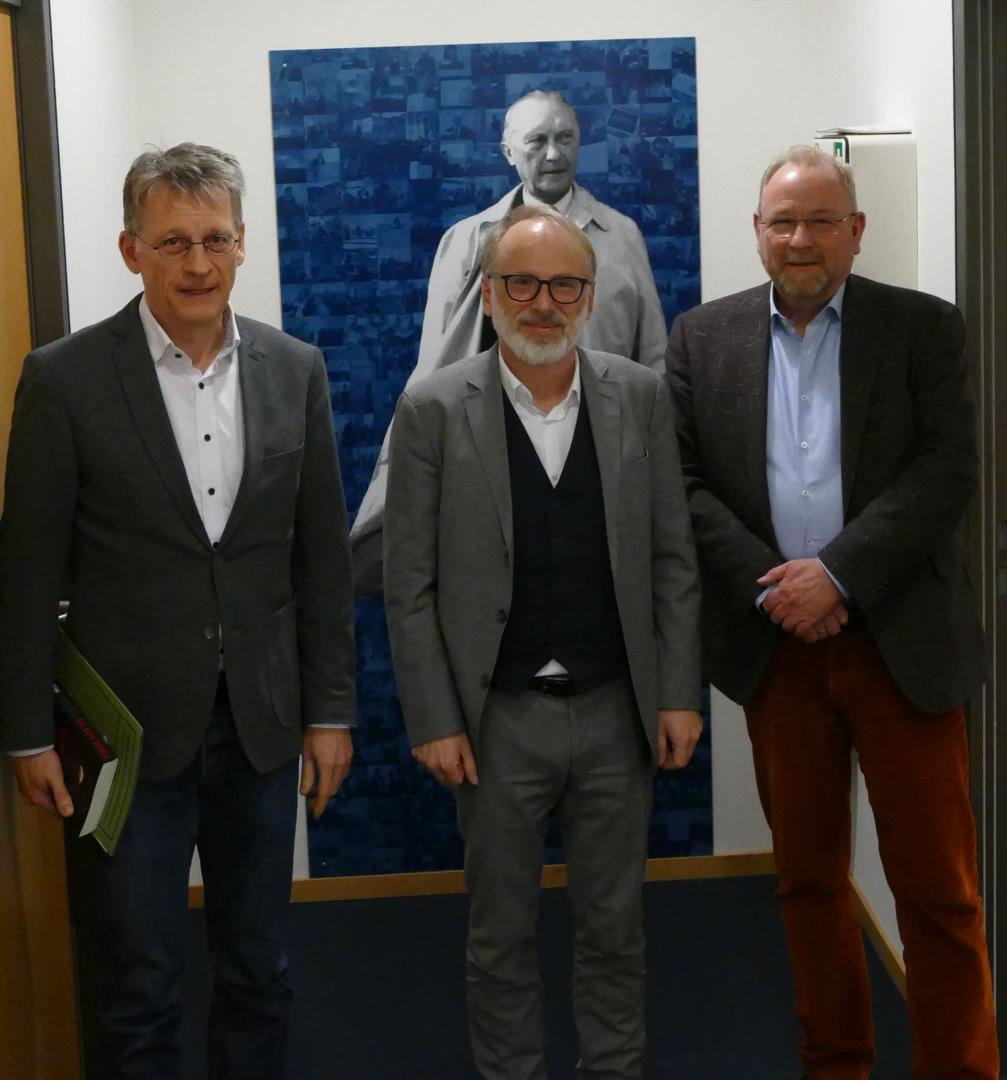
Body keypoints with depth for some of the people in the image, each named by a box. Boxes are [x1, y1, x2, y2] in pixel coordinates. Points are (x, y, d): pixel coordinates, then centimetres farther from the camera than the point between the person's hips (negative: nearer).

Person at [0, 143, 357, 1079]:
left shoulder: (295, 370, 2)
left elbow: (322, 556, 5)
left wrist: (330, 711, 4)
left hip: (262, 725, 3)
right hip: (131, 729, -3)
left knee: (258, 975, 16)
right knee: (139, 987, 10)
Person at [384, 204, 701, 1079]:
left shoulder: (640, 397, 1)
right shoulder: (434, 409, -6)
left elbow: (673, 559, 4)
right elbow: (410, 585, -5)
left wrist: (679, 694, 0)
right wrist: (434, 721, -8)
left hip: (617, 712, 2)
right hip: (499, 719, -2)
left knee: (615, 928, 14)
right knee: (502, 936, 12)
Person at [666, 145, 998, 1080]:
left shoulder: (924, 327, 1)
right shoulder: (703, 337, 7)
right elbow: (684, 479, 1)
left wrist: (837, 573, -16)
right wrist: (770, 585, -11)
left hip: (902, 641, -2)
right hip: (776, 643, 2)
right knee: (808, 875, 13)